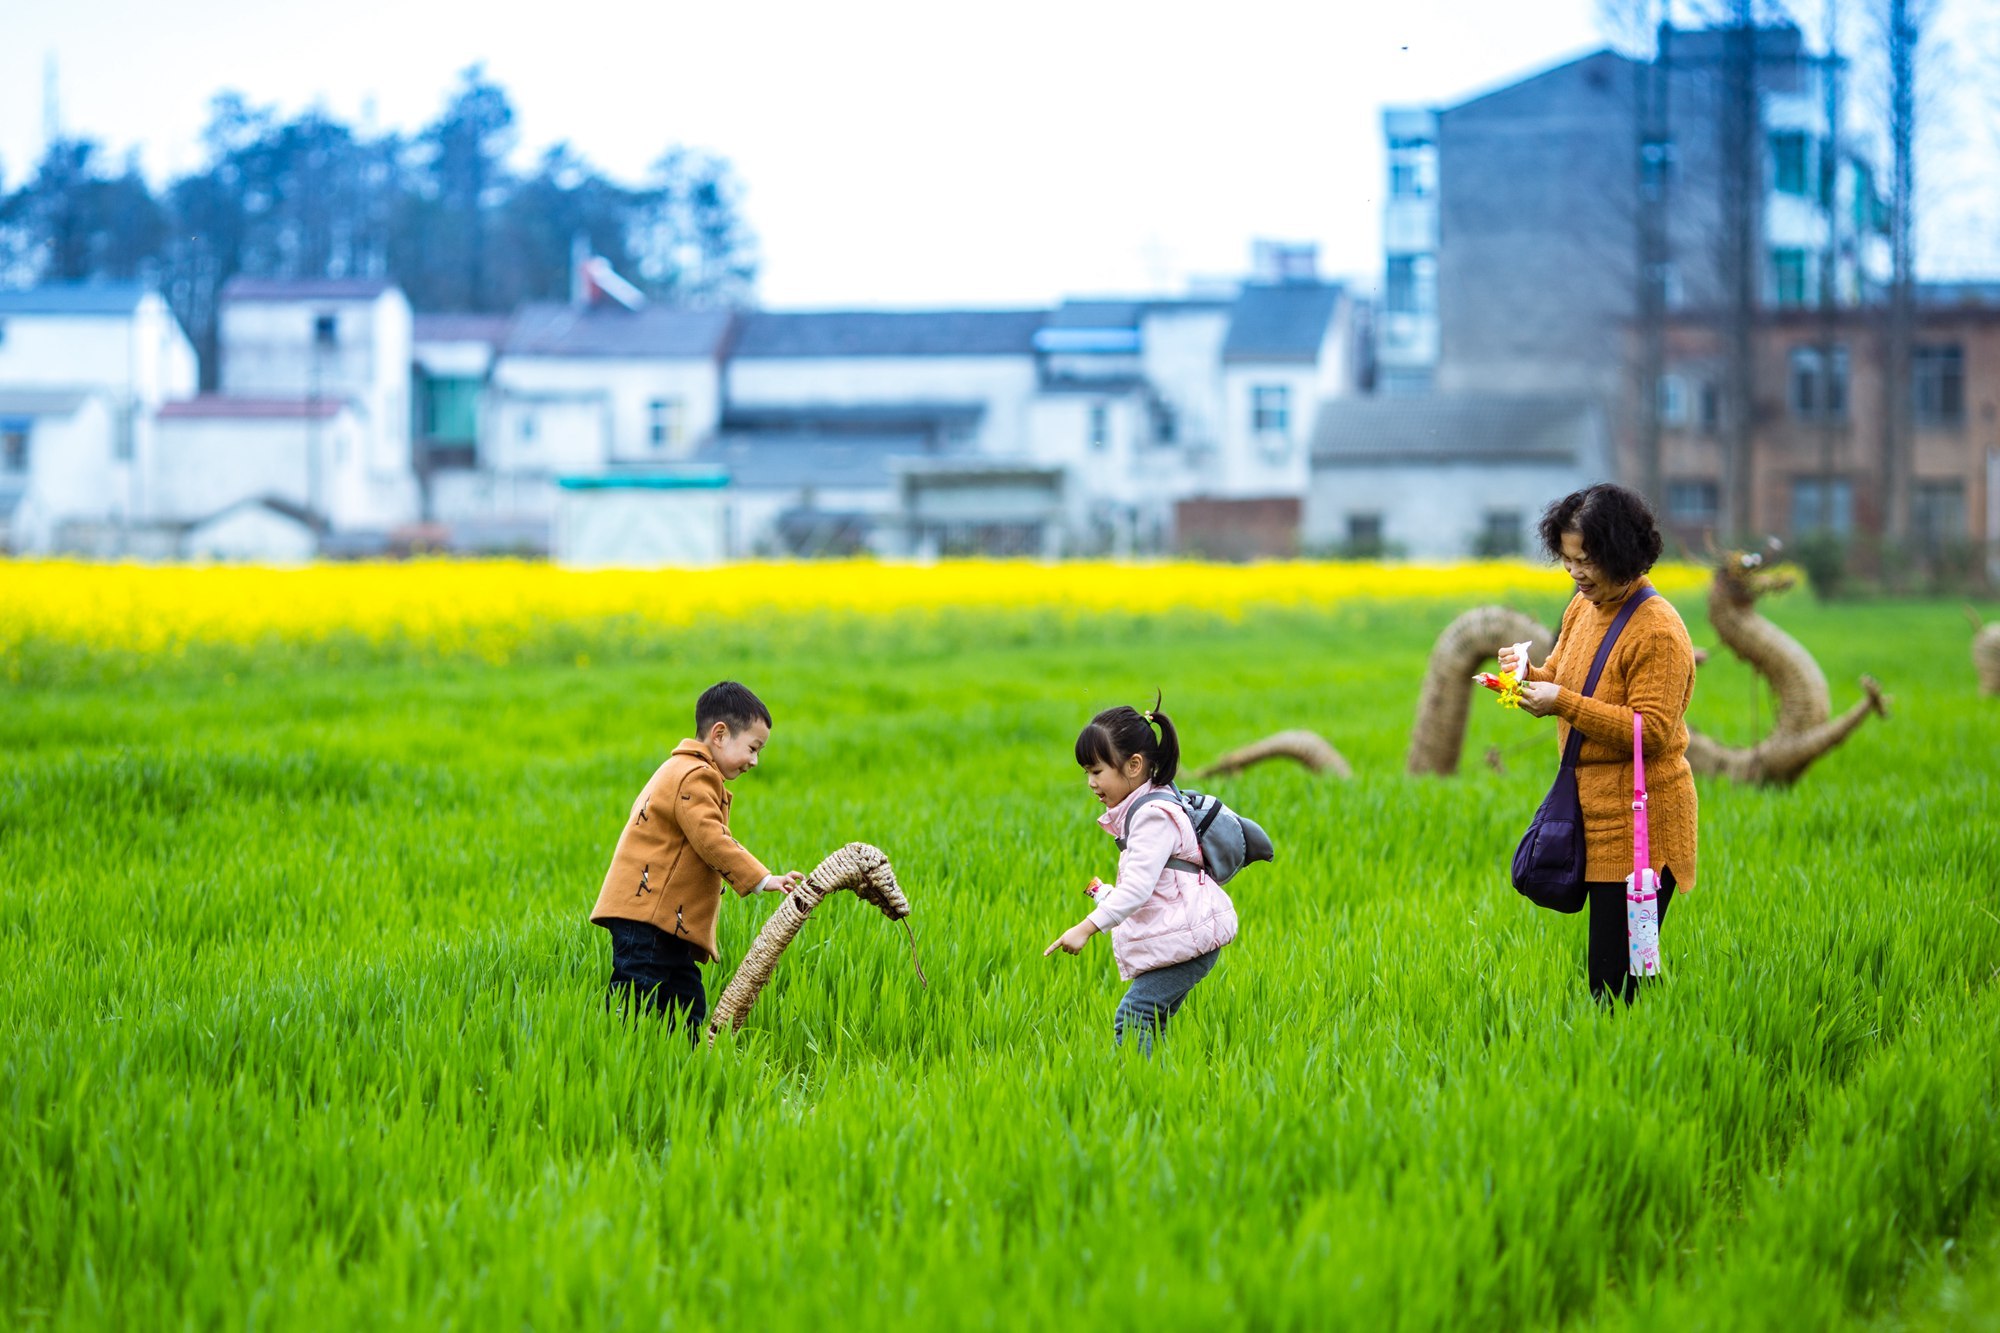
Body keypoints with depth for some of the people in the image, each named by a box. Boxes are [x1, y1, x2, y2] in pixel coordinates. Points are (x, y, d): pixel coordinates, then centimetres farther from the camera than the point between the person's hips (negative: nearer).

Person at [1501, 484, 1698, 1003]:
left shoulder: (1657, 630, -16)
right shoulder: (1583, 607, 10)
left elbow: (1651, 731, -20)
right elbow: (1564, 682, 23)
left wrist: (1564, 703, -24)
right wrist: (1531, 674, -1)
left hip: (1639, 822, -8)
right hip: (1593, 807, 8)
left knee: (1616, 979, -7)